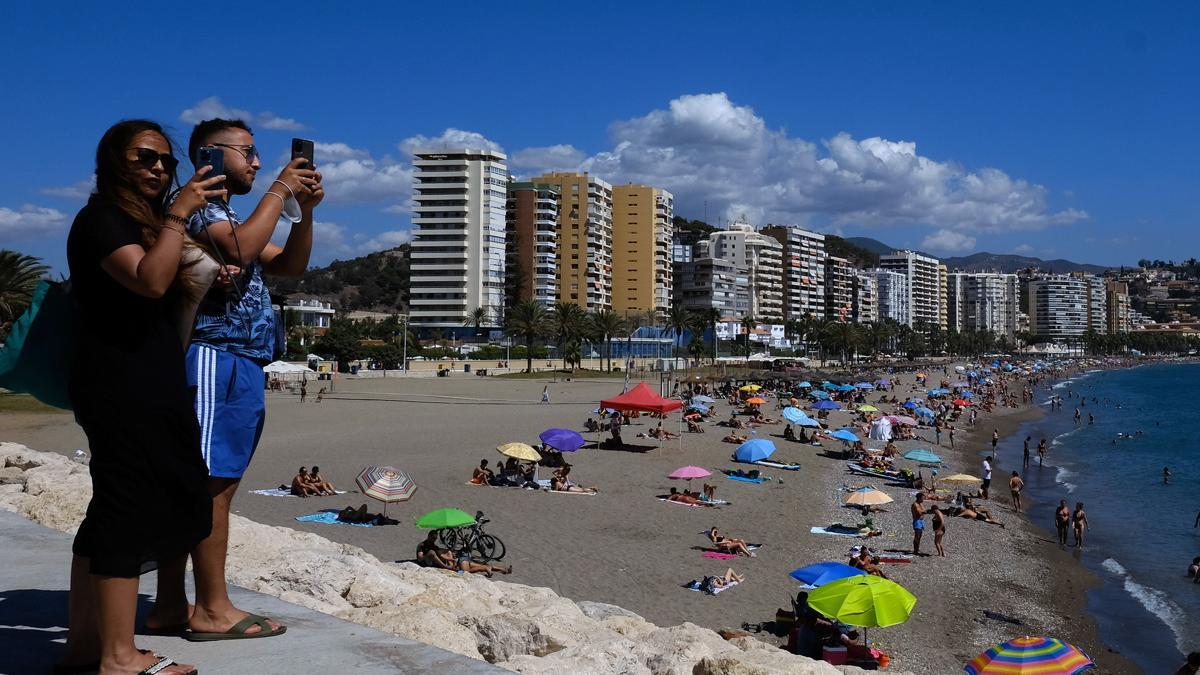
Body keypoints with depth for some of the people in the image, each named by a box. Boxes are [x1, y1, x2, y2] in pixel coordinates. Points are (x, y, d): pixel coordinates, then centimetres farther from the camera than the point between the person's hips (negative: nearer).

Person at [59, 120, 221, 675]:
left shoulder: (149, 222, 22)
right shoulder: (101, 219, -7)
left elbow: (174, 298, 24)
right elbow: (150, 281, -25)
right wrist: (179, 214, -22)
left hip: (157, 384, 10)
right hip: (119, 385, -10)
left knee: (182, 498, 14)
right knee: (126, 507, -10)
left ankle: (170, 607, 28)